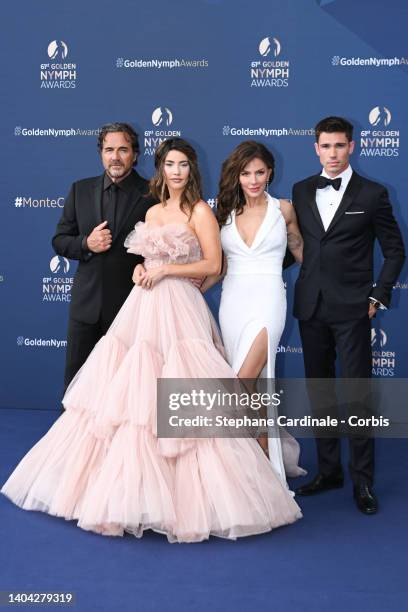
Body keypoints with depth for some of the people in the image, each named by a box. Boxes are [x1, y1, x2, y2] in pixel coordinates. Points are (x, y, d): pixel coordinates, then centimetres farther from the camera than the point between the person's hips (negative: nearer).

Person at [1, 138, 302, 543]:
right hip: (143, 306, 7)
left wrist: (164, 271, -12)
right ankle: (131, 486, 18)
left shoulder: (200, 212, -2)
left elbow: (213, 265, -7)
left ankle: (187, 493, 4)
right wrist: (141, 270, 3)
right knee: (130, 394, 6)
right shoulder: (152, 212, 18)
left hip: (178, 309, -7)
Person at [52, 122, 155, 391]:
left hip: (132, 302, -3)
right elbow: (59, 240, 8)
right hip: (87, 302, 3)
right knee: (77, 377, 11)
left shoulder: (152, 194, -4)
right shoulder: (81, 190, 6)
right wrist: (86, 244, -9)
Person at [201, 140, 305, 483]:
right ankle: (268, 457, 22)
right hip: (232, 302, 4)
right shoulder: (226, 212, 10)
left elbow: (300, 252, 13)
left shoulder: (283, 209, 3)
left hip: (267, 301, -4)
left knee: (241, 388, -17)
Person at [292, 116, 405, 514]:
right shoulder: (301, 191, 9)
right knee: (319, 391, 11)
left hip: (351, 309, -4)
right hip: (311, 306, 4)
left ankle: (362, 480, 10)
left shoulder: (372, 194, -1)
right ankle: (328, 470, 24)